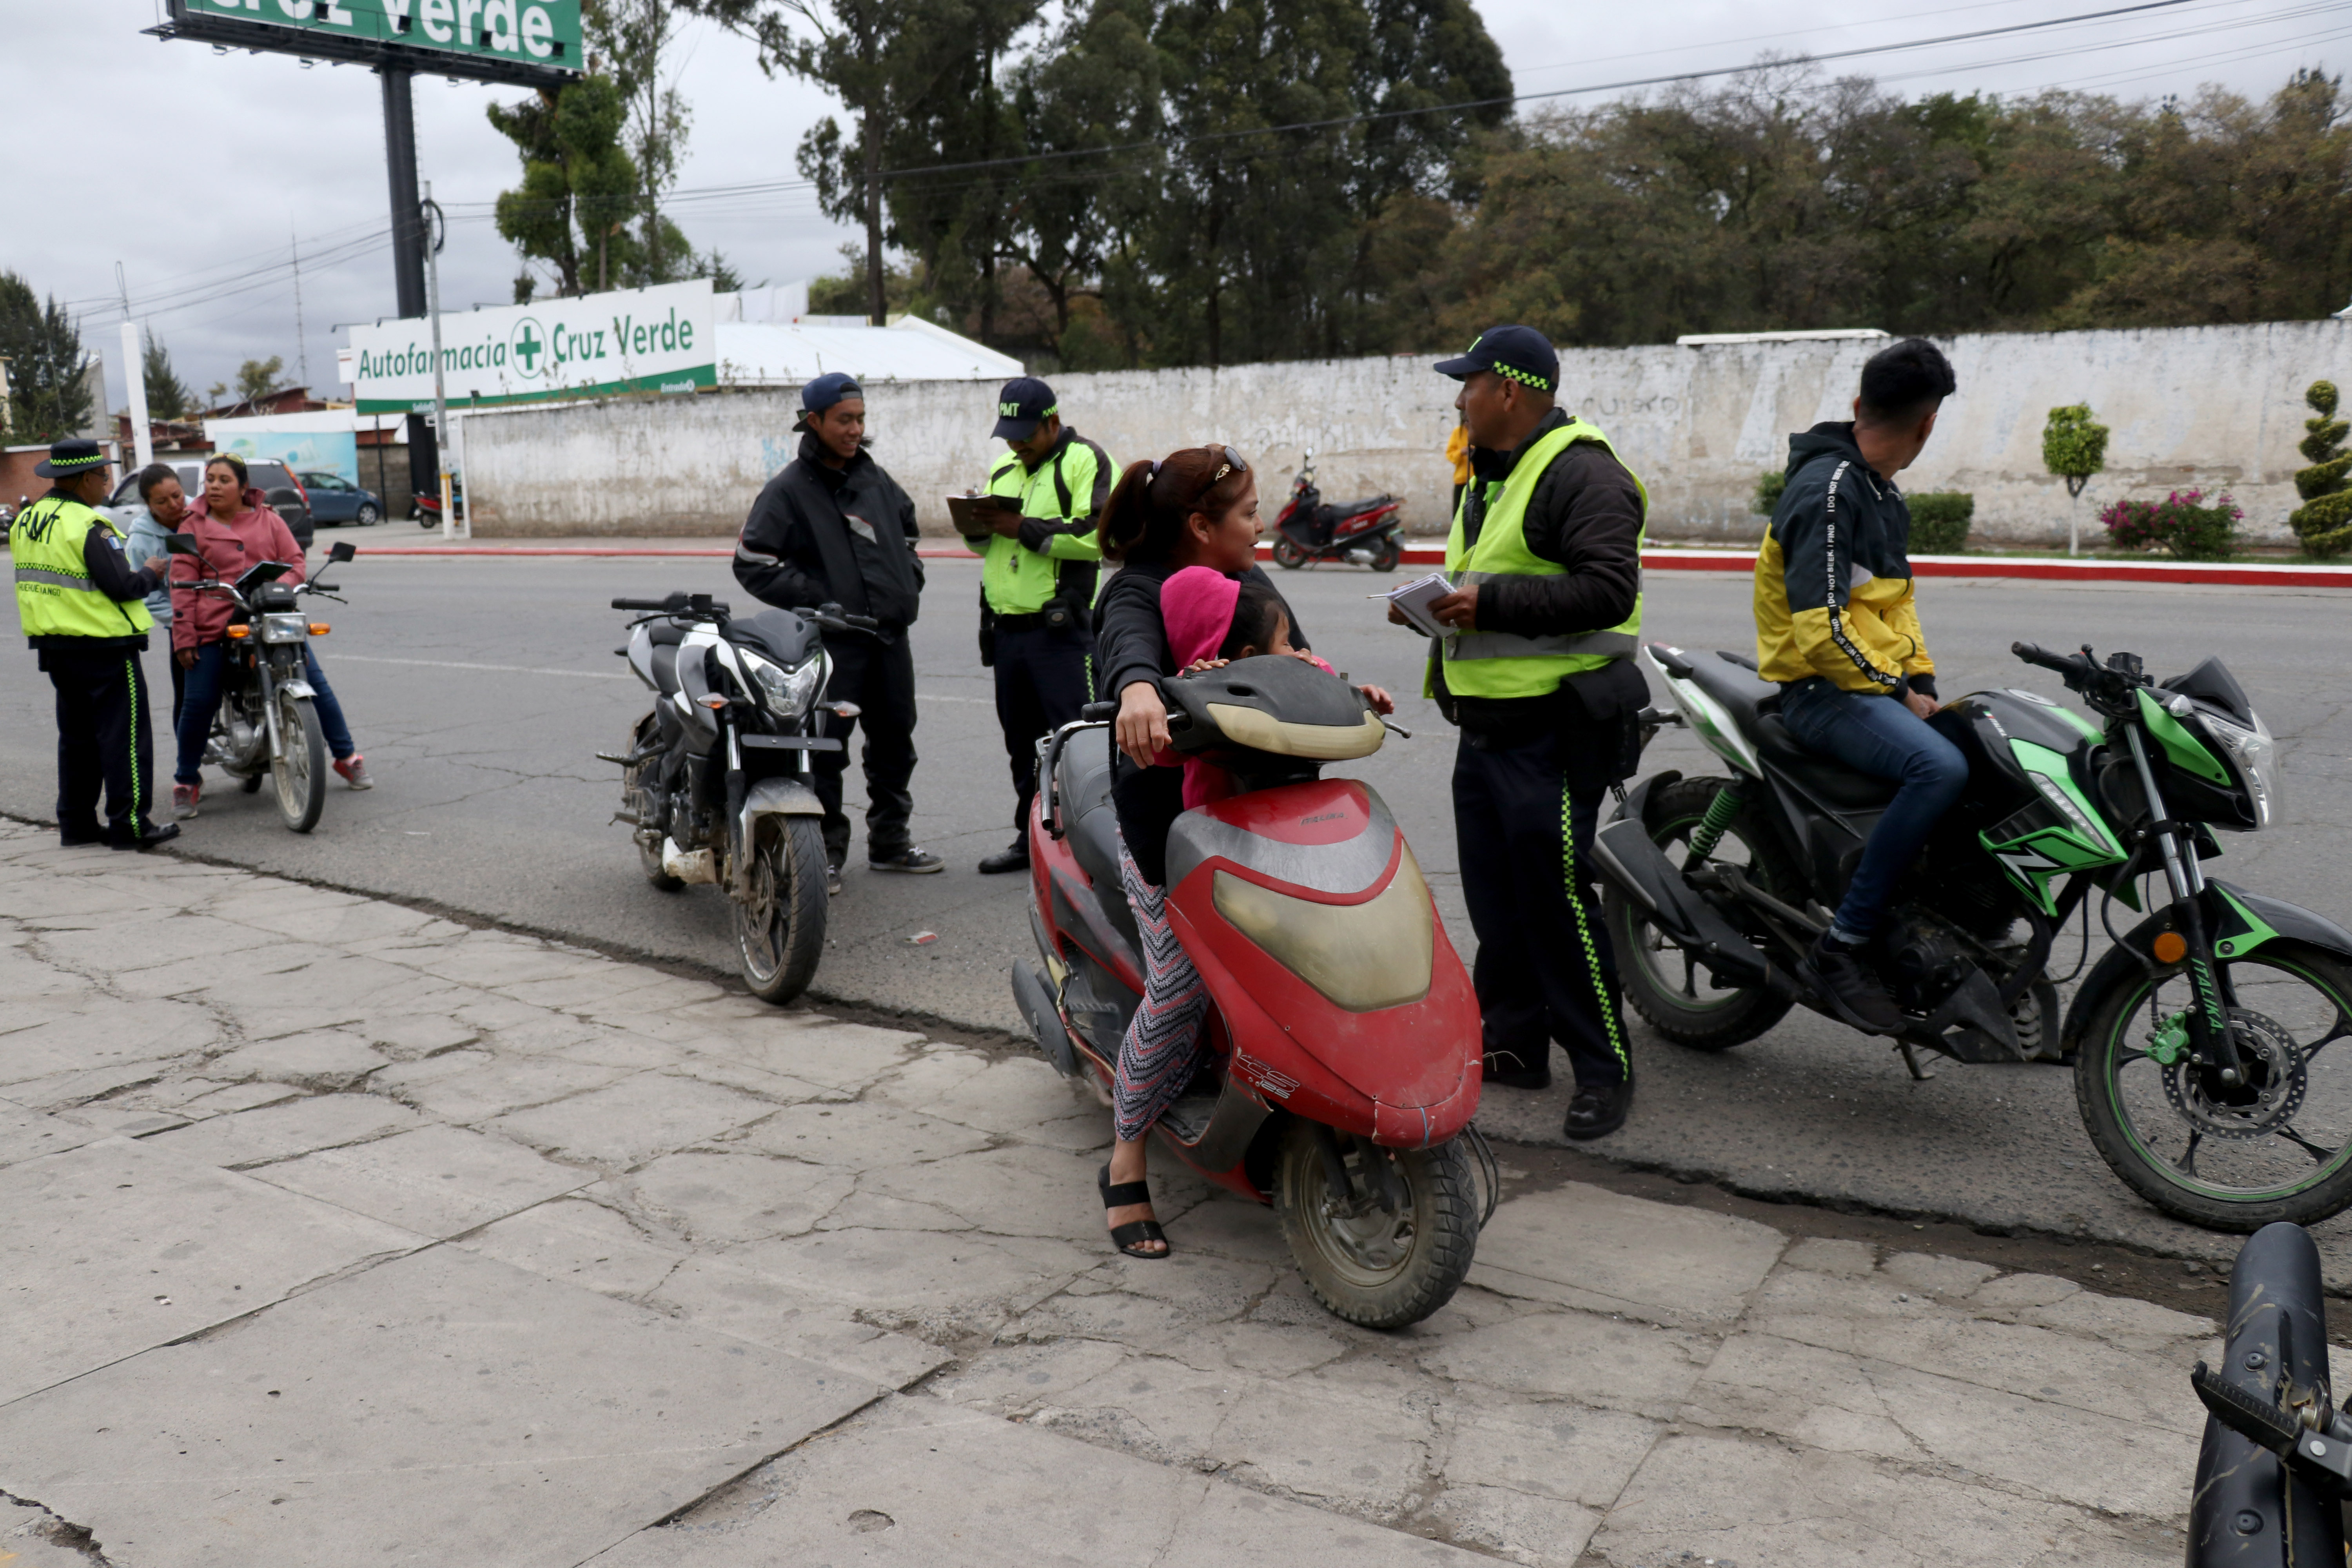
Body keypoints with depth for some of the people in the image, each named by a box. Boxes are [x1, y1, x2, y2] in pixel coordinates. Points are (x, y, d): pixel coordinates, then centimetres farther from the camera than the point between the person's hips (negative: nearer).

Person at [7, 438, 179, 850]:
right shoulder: (89, 527, -17)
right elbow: (122, 587, -20)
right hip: (105, 646, -8)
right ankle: (129, 824, -1)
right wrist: (150, 573, -1)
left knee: (76, 736, 16)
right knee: (123, 734, -2)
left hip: (53, 645, 8)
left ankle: (76, 823, 20)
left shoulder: (25, 521, 9)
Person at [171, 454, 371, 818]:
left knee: (316, 684, -1)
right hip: (213, 626, -1)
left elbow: (295, 562, 10)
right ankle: (187, 781, 14)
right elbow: (182, 583, 2)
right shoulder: (193, 525, 7)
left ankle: (347, 758, 14)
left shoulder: (268, 520, 11)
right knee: (198, 703, -3)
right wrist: (183, 638, -5)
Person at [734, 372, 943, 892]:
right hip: (831, 640, -6)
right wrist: (814, 600, -14)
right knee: (824, 750, -5)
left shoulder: (875, 479, 14)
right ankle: (824, 853, 6)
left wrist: (910, 582, 16)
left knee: (894, 742, 14)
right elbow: (752, 563, -9)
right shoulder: (788, 490, -5)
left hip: (890, 635, 7)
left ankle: (890, 841, 28)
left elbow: (907, 528, 32)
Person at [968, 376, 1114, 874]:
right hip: (1006, 626, 8)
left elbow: (1097, 535, -19)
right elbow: (983, 544, 24)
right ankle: (1031, 837, 24)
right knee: (1021, 741, 14)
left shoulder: (1086, 460, -4)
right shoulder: (1002, 469, 20)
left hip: (1060, 629, -8)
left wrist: (1025, 529, -18)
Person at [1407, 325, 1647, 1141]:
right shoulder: (1486, 477, 21)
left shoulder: (1581, 474, -12)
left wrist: (1493, 604, -23)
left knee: (1554, 891, -9)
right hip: (1486, 720, 10)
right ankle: (1513, 1042, 24)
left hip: (1553, 728, -10)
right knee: (1494, 891, 13)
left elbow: (1608, 589, -23)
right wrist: (1440, 601, 9)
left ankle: (1604, 1066, 2)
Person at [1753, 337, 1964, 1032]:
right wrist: (1897, 691, -15)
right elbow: (1820, 628, -22)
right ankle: (1841, 945, -24)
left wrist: (1922, 681, 9)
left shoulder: (1882, 491, 18)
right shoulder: (1828, 489, -15)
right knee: (1941, 767, -31)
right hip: (1822, 690, -10)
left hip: (1879, 684, 10)